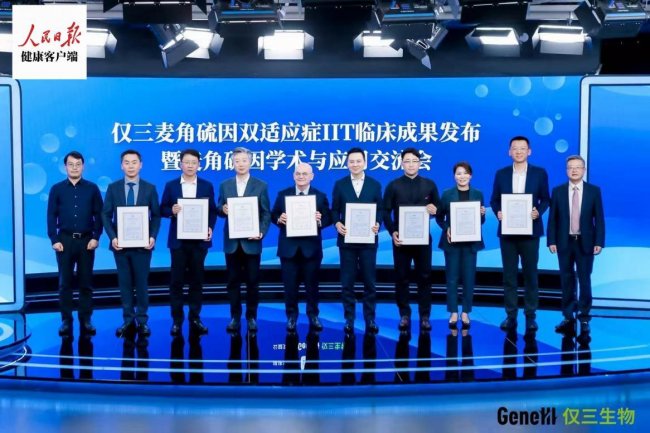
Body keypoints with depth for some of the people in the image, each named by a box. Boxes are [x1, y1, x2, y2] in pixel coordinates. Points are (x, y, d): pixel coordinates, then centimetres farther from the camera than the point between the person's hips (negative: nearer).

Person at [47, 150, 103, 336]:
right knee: (65, 282, 4)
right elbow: (51, 216, 2)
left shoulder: (92, 188, 4)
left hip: (86, 240, 0)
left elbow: (99, 214, 2)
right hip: (65, 240, 0)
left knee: (86, 282, 5)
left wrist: (96, 237, -7)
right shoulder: (57, 189, 4)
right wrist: (54, 240, -7)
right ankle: (66, 320, 10)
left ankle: (85, 320, 12)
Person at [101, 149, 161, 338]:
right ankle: (128, 319, 16)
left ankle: (142, 320, 14)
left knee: (141, 282, 5)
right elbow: (106, 215, 2)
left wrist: (153, 237, -12)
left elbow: (156, 216, 2)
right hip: (120, 243, 1)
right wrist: (112, 237, -11)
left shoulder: (150, 188, 3)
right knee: (125, 282, 7)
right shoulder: (113, 187, 4)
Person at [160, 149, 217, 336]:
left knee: (197, 279, 6)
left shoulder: (207, 186, 6)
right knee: (176, 279, 1)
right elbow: (162, 210, 4)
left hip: (199, 239, 1)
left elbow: (212, 211, 5)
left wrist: (210, 228, -10)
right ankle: (177, 319, 9)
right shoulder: (170, 185, 5)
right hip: (178, 239, 0)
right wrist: (172, 211, -17)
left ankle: (195, 318, 15)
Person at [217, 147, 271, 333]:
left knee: (252, 281, 4)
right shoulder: (225, 185, 8)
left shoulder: (261, 185, 1)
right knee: (233, 281, 7)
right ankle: (235, 317, 16)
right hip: (232, 241, 2)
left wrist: (262, 231, -15)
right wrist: (222, 209, -15)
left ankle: (251, 317, 16)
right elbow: (219, 210, 9)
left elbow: (266, 213, 0)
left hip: (251, 241, -2)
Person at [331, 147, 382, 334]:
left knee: (369, 281, 4)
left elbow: (380, 210, 6)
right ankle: (349, 319, 12)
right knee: (347, 282, 4)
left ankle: (370, 319, 13)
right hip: (347, 239, 0)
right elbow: (334, 210, 5)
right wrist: (337, 224, -13)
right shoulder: (340, 184, 5)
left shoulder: (375, 185, 6)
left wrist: (377, 224, -13)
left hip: (368, 239, 0)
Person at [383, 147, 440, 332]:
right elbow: (386, 211, 1)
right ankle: (404, 315, 14)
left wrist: (434, 209, -14)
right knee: (401, 277, 4)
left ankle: (425, 316, 12)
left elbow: (439, 209, 10)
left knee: (424, 277, 4)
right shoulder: (393, 186, 3)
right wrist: (392, 232, -12)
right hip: (401, 238, -1)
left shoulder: (429, 185, 6)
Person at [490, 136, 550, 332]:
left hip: (529, 231, -1)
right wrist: (498, 212, -12)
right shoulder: (501, 174, 6)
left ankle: (530, 316, 13)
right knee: (509, 275, 5)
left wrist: (538, 212, -15)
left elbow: (545, 199, 4)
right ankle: (511, 315, 12)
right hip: (507, 231, 1)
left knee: (530, 274, 5)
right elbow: (494, 200, 8)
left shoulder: (540, 173, 2)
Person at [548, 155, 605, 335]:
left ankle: (584, 318, 12)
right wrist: (551, 241, -5)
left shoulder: (594, 191, 1)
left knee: (584, 280, 4)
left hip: (585, 243, -1)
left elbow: (599, 218, -1)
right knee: (567, 281, 6)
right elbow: (553, 218, 2)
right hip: (564, 242, 1)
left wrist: (599, 242, -8)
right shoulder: (558, 191, 3)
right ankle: (568, 317, 13)